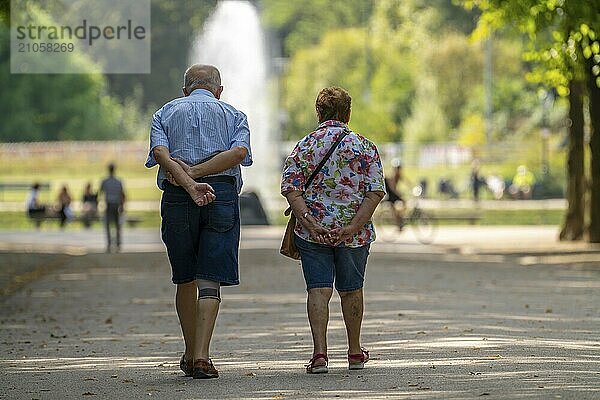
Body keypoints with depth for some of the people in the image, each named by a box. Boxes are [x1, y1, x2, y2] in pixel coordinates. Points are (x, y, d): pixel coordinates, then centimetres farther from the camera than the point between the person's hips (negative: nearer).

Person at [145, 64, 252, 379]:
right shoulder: (233, 115, 16)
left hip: (176, 198, 1)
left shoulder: (165, 114, 17)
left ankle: (190, 355, 24)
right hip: (223, 194, -1)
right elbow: (239, 152, -5)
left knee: (185, 279, 15)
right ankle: (202, 356, -16)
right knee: (210, 281, -3)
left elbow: (160, 153, -5)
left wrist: (189, 185, -16)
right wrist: (196, 172, -6)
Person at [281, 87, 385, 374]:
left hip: (313, 231, -1)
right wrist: (355, 226, -13)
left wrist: (308, 221, -15)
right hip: (354, 232, 1)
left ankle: (319, 352, -16)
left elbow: (290, 187, -8)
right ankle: (355, 353, 27)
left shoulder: (304, 146, 3)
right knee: (351, 289, 15)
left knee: (318, 289, -1)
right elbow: (375, 191, -8)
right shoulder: (364, 146, 1)